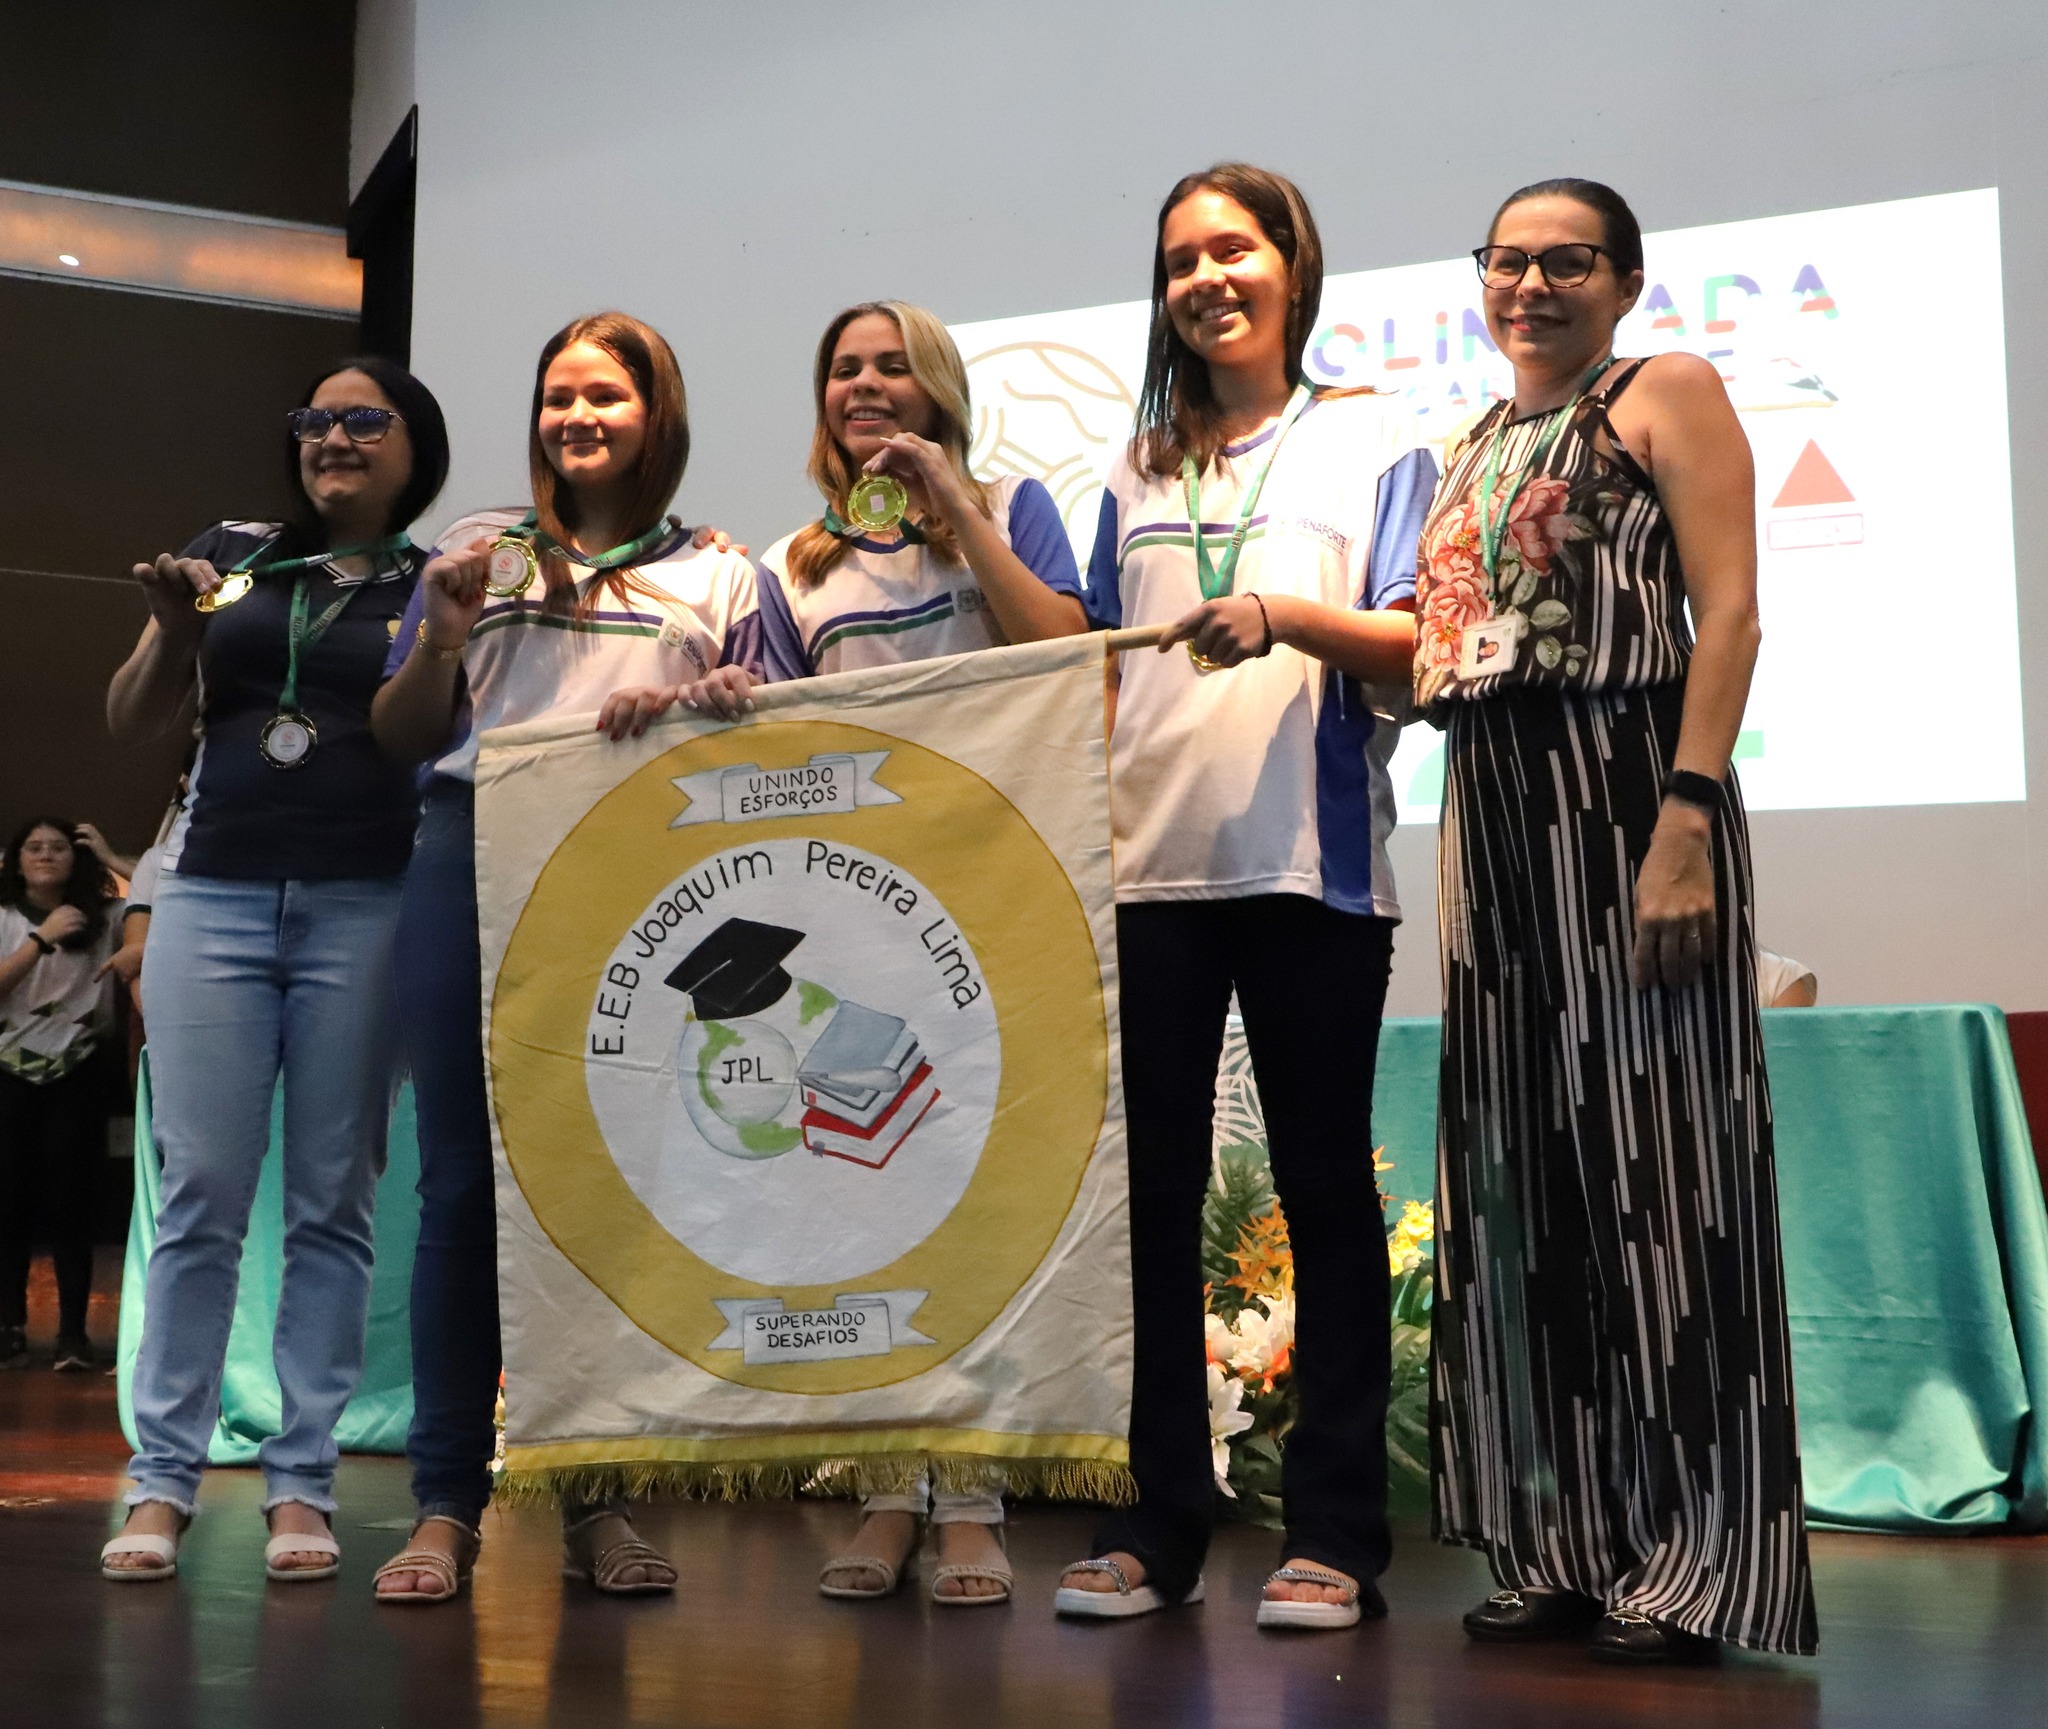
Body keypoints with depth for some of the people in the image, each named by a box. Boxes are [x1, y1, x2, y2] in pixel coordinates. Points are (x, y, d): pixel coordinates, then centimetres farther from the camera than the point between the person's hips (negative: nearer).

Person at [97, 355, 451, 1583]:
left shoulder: (436, 587, 9)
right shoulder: (234, 555, 13)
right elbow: (136, 723, 12)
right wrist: (174, 628, -5)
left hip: (365, 909, -1)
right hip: (216, 895, 1)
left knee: (334, 1202, 2)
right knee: (201, 1196, -1)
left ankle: (303, 1483, 8)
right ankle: (164, 1480, 6)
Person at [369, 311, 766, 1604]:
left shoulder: (720, 578, 16)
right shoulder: (480, 550, 18)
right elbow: (399, 737, 17)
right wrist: (440, 643, -2)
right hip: (475, 862, 1)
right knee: (463, 1179, -2)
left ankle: (595, 1500, 8)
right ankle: (446, 1506, 2)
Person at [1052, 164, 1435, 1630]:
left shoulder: (1373, 441, 9)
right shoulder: (1138, 473, 20)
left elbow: (1417, 647, -4)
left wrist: (1283, 614, -19)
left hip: (1310, 862, -3)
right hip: (1144, 862, 4)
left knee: (1323, 1182, 0)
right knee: (1150, 1188, 3)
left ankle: (1334, 1530, 7)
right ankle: (1158, 1521, 11)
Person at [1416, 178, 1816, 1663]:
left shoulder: (1670, 395, 1)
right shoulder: (1471, 451, 21)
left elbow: (1728, 612, -10)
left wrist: (1687, 819, -20)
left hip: (1630, 788, -7)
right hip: (1494, 809, 7)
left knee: (1649, 1147, -6)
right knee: (1525, 1164, 7)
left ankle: (1692, 1554, 3)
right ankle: (1564, 1543, 16)